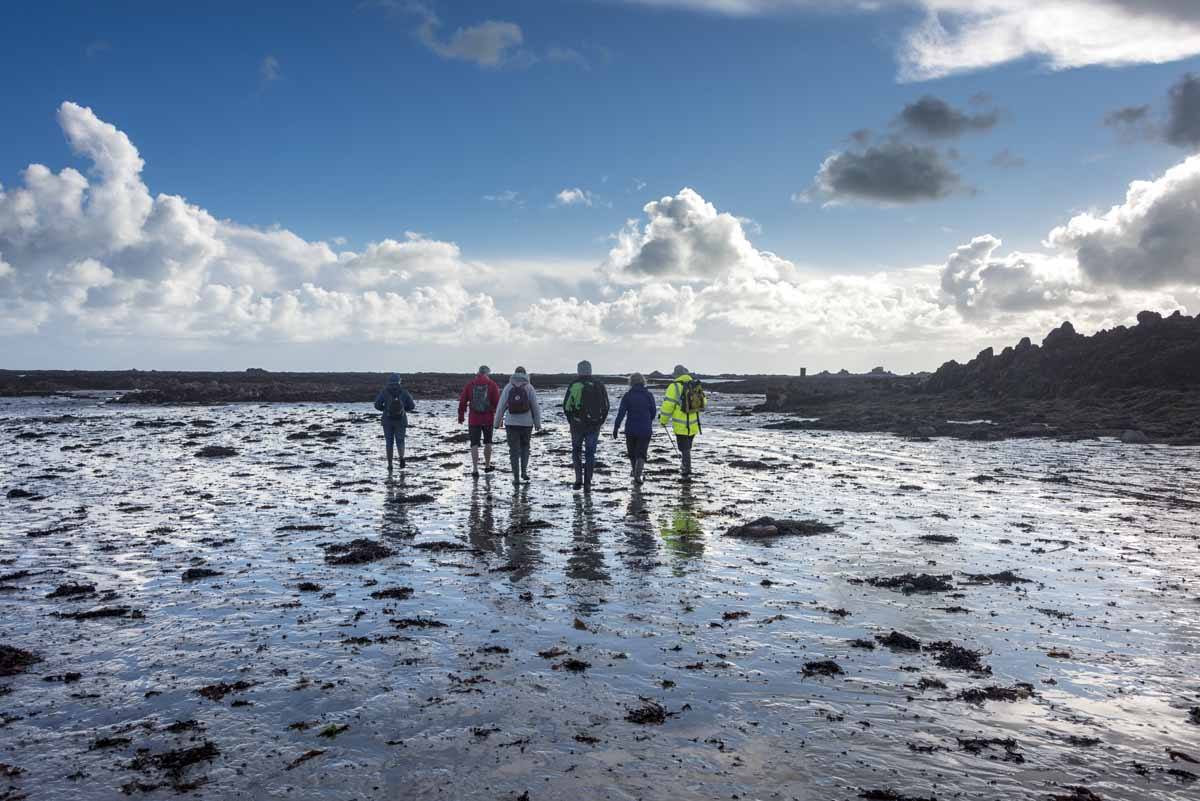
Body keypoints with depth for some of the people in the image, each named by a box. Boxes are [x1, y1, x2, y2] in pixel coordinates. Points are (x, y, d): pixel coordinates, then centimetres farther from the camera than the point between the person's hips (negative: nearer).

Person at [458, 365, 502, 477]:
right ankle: (487, 466, 25)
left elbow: (462, 401, 2)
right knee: (488, 442, 16)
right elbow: (497, 402, -6)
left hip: (473, 419, 0)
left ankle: (475, 469, -4)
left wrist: (461, 416, 11)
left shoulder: (470, 384, 2)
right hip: (488, 419, 0)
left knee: (474, 444, 3)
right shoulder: (492, 385, -3)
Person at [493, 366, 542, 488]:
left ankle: (516, 478, 3)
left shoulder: (508, 387, 0)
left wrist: (498, 422, 9)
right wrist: (538, 423, 7)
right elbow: (535, 407, -1)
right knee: (525, 447, 21)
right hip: (527, 423, 0)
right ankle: (524, 471, 9)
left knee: (514, 450, 6)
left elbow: (501, 406, 0)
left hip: (511, 423, 0)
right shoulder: (529, 387, -1)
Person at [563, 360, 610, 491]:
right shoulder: (599, 386, 3)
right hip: (594, 426, 2)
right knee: (590, 453, 9)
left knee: (576, 450, 16)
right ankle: (587, 483, 5)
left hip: (577, 425, -2)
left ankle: (579, 478, 4)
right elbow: (606, 406, 4)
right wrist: (601, 422, 14)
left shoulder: (574, 385, -7)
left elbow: (566, 406, -7)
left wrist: (571, 421, 8)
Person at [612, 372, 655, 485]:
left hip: (631, 429, 0)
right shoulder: (649, 395, -2)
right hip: (645, 429, 0)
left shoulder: (627, 396, -5)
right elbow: (653, 411, 5)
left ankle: (634, 471, 39)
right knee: (641, 453, 2)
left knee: (632, 452, 19)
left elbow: (621, 412, -11)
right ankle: (637, 475, -14)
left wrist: (616, 427, -10)